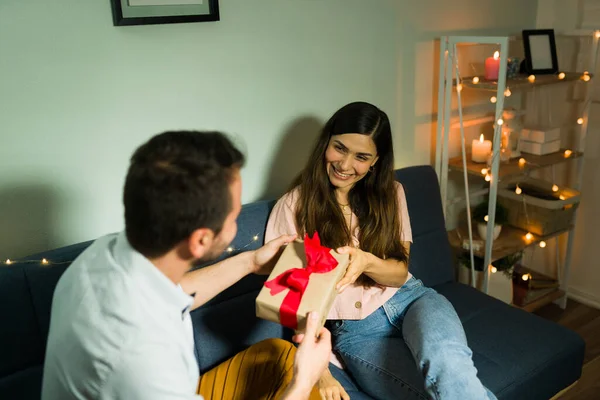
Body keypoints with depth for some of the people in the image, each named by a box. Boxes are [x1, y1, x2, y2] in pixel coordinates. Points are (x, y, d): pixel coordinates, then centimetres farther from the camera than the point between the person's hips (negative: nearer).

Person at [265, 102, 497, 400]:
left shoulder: (390, 193, 5)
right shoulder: (293, 206, -5)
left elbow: (401, 273, 3)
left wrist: (367, 261, -21)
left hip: (407, 299, 3)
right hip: (354, 330, -2)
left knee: (447, 360, -33)